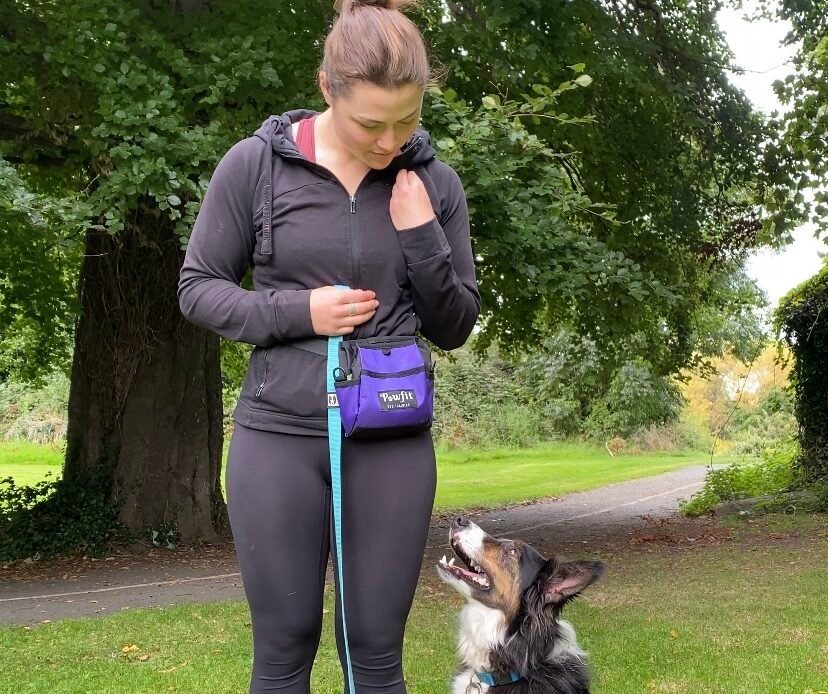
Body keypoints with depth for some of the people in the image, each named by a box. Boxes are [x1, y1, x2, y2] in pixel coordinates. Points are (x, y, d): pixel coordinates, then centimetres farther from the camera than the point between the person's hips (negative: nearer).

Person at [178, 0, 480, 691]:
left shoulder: (434, 183, 2)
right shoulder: (256, 164, -4)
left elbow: (454, 327, 8)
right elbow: (198, 288, 3)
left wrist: (423, 237, -10)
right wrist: (296, 312, -13)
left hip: (393, 441, 2)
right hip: (280, 433, -1)